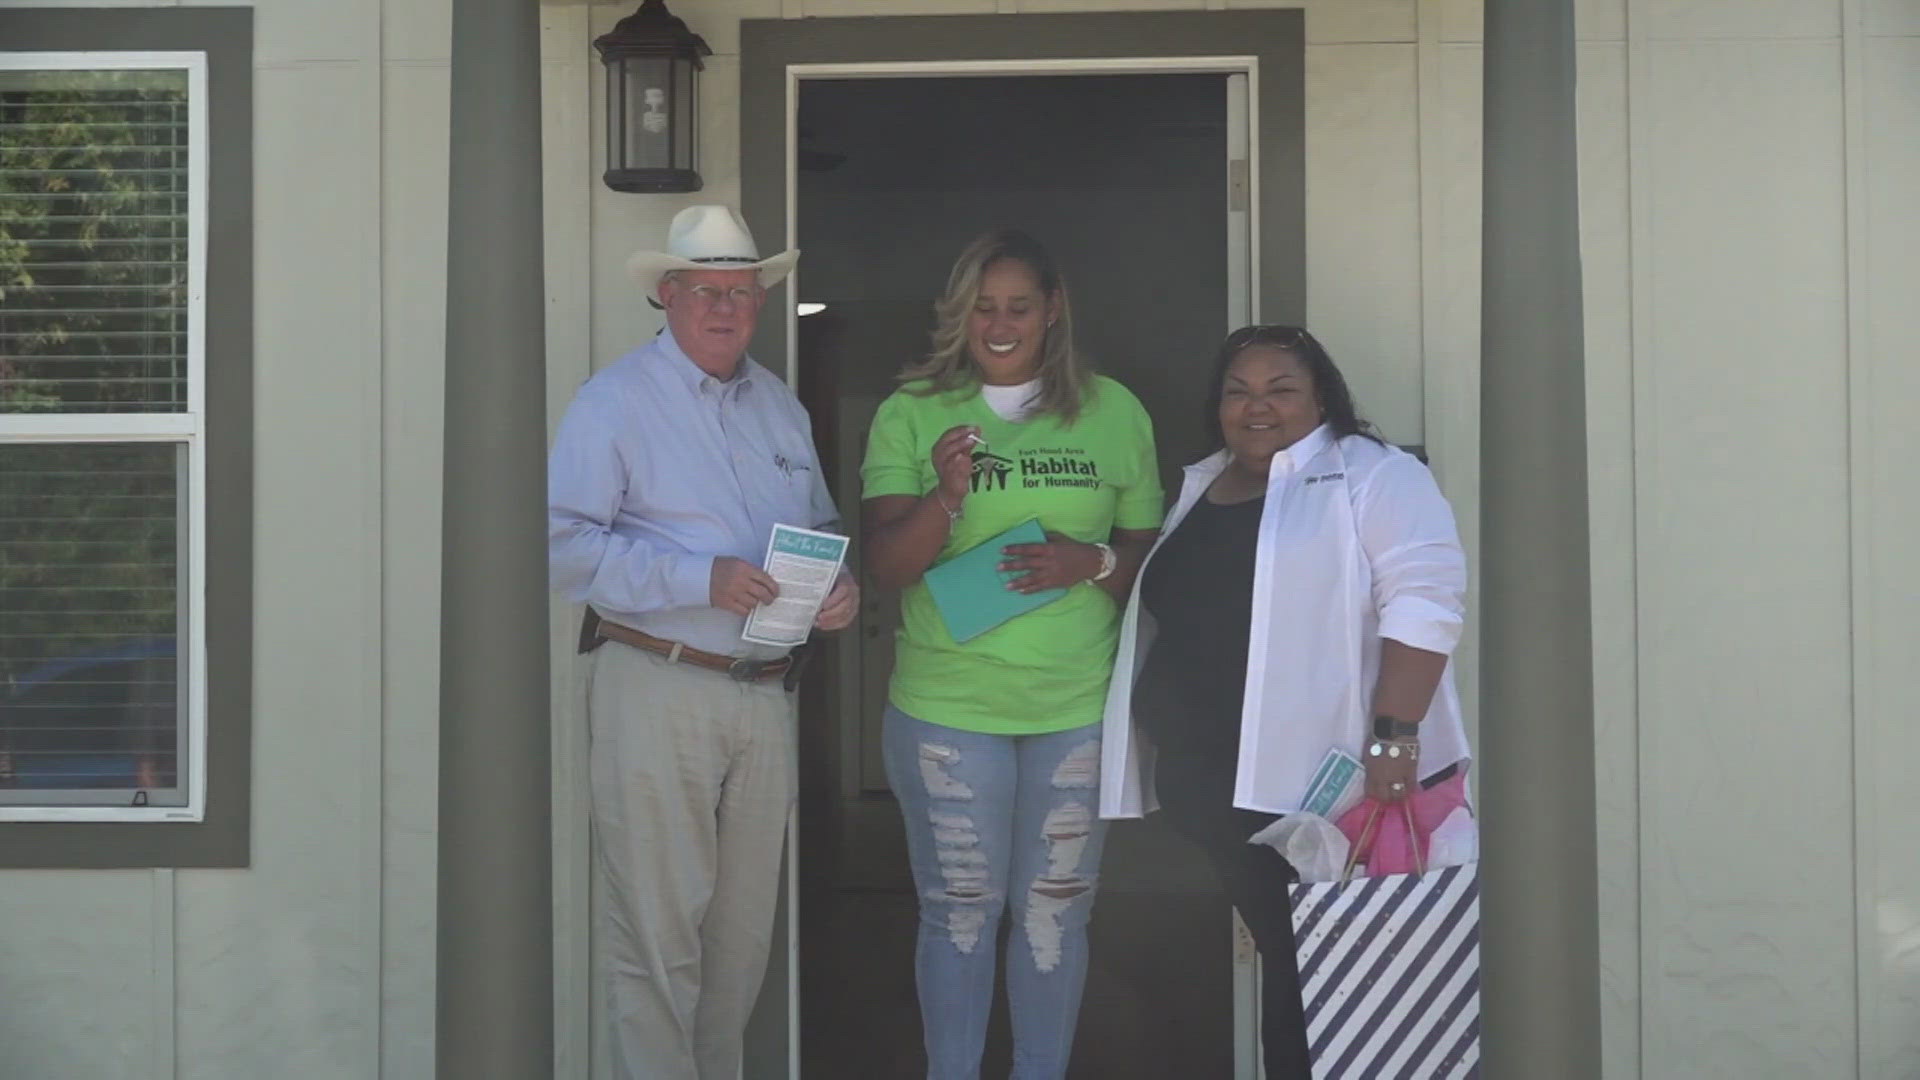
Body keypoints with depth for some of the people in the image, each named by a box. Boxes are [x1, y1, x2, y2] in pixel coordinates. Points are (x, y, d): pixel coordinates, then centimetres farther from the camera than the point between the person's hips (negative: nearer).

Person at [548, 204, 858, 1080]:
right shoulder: (616, 401, -4)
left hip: (765, 694, 6)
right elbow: (567, 544, -13)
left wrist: (841, 584, -2)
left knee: (745, 923, 13)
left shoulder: (780, 406, 16)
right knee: (657, 926, -3)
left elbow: (819, 530, 21)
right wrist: (702, 579, -21)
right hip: (657, 688, -6)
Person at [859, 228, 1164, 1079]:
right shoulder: (911, 413, 0)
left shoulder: (1113, 411, 4)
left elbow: (1149, 553, 9)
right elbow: (886, 565, -6)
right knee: (959, 912, 8)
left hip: (1079, 708, 1)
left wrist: (1093, 563, -12)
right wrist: (947, 497, -24)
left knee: (1055, 913, 10)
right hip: (946, 706, -1)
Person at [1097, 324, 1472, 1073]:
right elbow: (1168, 614, 26)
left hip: (1337, 778, -6)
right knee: (1284, 960, 12)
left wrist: (1394, 736, -23)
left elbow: (1424, 598, -15)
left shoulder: (1369, 475, -4)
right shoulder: (1197, 490, 18)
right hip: (1219, 785, 6)